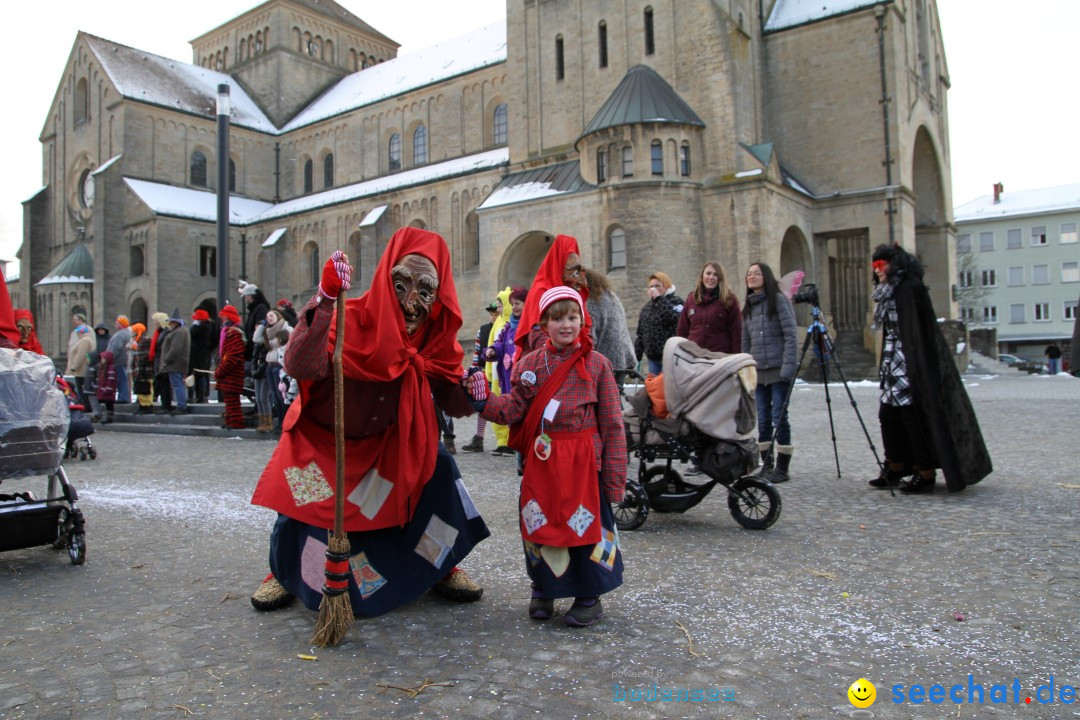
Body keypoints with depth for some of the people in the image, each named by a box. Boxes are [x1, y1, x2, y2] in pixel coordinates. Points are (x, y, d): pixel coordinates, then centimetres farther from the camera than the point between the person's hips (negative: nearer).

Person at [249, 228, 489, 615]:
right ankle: (284, 572, 14)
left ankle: (442, 566, 9)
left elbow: (452, 403, -15)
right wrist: (325, 298, -60)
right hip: (326, 436, -3)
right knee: (307, 497, -20)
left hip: (391, 438, 3)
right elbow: (300, 366, -49)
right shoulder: (352, 320, -31)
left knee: (438, 466, -13)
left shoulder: (437, 336, -16)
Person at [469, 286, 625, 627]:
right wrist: (484, 401, -19)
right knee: (540, 522, 10)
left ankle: (589, 595, 24)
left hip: (584, 461, -2)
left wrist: (614, 475, -5)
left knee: (585, 523, 4)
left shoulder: (597, 364, -2)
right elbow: (514, 408, 0)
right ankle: (543, 589, 31)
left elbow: (612, 422, -2)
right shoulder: (529, 364, 6)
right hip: (541, 461, 3)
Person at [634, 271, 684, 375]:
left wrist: (659, 299, -15)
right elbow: (640, 333, 19)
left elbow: (674, 317, -22)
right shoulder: (647, 307, 17)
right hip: (652, 357, 6)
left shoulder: (676, 302, 0)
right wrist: (637, 355, 15)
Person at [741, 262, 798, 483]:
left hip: (778, 370, -5)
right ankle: (766, 465, 14)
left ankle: (782, 468, 5)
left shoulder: (778, 299, -3)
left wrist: (788, 366, -17)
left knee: (779, 417, -4)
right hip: (758, 371, 6)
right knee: (763, 419, 6)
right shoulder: (748, 306, 15)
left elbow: (790, 335, -9)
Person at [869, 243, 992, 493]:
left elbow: (917, 332, -18)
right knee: (888, 414, 10)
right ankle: (895, 468, 19)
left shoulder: (910, 289, -12)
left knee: (915, 416, -5)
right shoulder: (889, 293, 16)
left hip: (911, 365, -9)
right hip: (894, 365, 9)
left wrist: (915, 368, -23)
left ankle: (925, 474, 3)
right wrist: (885, 367, 16)